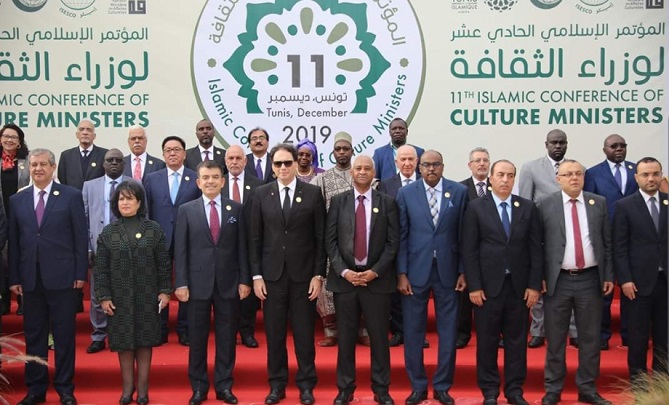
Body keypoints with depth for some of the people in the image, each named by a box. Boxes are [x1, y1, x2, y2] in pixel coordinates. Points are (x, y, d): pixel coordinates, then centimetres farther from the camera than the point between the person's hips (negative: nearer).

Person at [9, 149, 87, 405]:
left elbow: (81, 237, -2)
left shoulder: (71, 196, 0)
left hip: (62, 276, -3)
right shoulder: (17, 200, 9)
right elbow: (14, 242, 8)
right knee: (33, 335, 9)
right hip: (30, 278, 3)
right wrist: (14, 278, 4)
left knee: (64, 335, 4)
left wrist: (80, 273, -7)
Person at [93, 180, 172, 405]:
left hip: (147, 297, 0)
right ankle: (128, 386, 17)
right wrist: (103, 296, -5)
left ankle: (143, 386, 16)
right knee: (123, 341, 6)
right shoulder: (108, 233, 2)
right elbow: (100, 269, 1)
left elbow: (164, 264, 2)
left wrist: (165, 290, -3)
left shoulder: (153, 230, 1)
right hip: (120, 298, 1)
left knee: (145, 340, 6)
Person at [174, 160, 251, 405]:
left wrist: (244, 280, -1)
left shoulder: (237, 209, 5)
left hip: (228, 284, 1)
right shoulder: (186, 210, 3)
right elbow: (180, 250, 0)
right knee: (197, 339, 7)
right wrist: (181, 283, -6)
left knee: (226, 338, 7)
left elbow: (242, 248, 4)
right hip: (198, 283, 0)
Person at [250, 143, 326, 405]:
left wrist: (318, 275, -4)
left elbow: (321, 237, 0)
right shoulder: (262, 194, 4)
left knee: (304, 332, 6)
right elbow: (255, 238, 4)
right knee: (274, 333, 7)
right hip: (272, 274, 1)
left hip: (303, 274, -1)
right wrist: (256, 275, -1)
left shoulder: (313, 193, 0)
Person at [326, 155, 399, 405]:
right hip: (344, 278, 1)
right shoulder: (338, 201, 6)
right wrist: (343, 271, -9)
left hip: (377, 278, -1)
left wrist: (375, 271, -10)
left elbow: (393, 242, -1)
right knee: (346, 336, 7)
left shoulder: (387, 202, 3)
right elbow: (330, 240, 2)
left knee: (379, 336, 6)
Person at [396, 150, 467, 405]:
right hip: (415, 270, 0)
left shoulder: (459, 192, 2)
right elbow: (401, 236, 0)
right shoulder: (406, 193, 1)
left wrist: (463, 271, 1)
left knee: (447, 331, 7)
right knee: (413, 331, 6)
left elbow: (463, 234, 3)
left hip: (447, 271, 0)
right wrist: (401, 273, -5)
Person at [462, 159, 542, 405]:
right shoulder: (476, 207, -2)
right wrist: (474, 286, -9)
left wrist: (534, 285, -1)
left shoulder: (528, 208, 5)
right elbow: (469, 250, -4)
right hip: (488, 284, -2)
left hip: (519, 285, 2)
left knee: (517, 340, 9)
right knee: (486, 341, 6)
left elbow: (535, 249, 4)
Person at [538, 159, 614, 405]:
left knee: (590, 337, 9)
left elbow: (607, 242, 8)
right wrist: (540, 278, -6)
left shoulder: (599, 203, 6)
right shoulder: (545, 205, -1)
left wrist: (608, 275, 4)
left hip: (590, 279, 2)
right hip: (558, 280, -2)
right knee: (555, 338, 7)